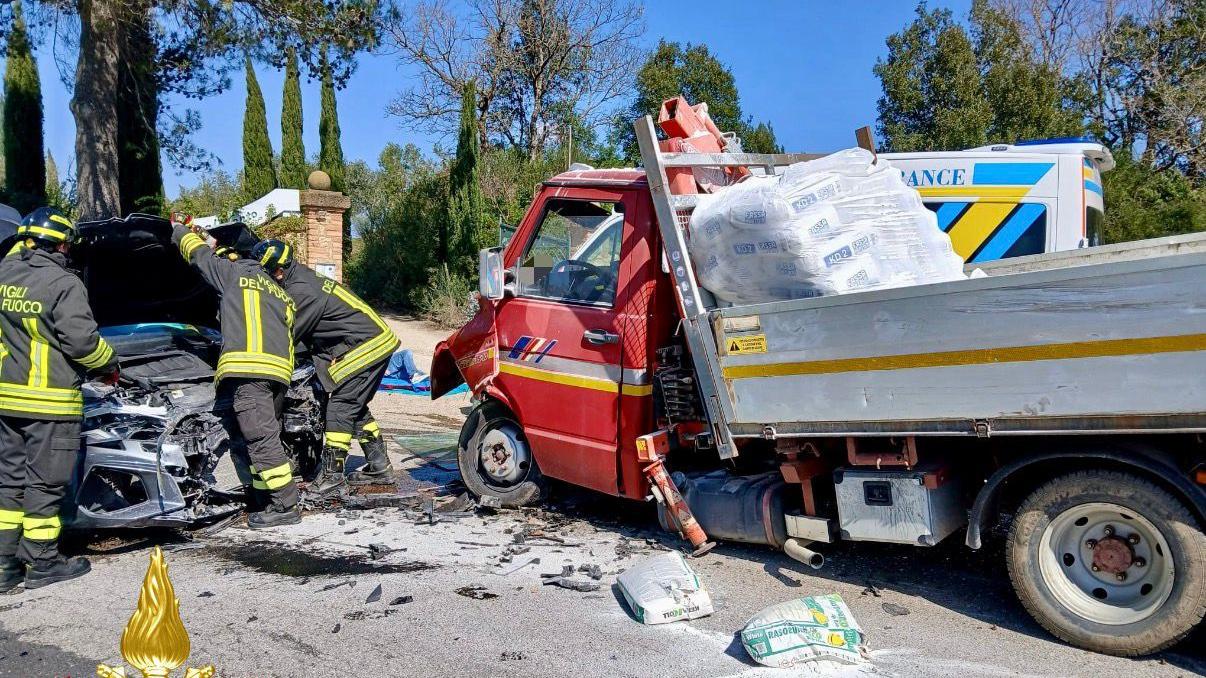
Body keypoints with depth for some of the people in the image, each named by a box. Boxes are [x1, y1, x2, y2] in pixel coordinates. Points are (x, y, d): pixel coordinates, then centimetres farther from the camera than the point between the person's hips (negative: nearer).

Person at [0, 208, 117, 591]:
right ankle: (43, 563, 11)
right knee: (45, 481, 2)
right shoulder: (63, 284, -15)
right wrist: (110, 361, -2)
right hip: (50, 401, -7)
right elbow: (81, 341, -18)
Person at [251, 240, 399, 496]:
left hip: (366, 346, -10)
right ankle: (379, 466, 18)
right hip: (379, 341, 10)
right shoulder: (303, 276, 11)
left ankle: (332, 471, -3)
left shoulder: (301, 291, -19)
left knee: (340, 405, -7)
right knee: (355, 406, 14)